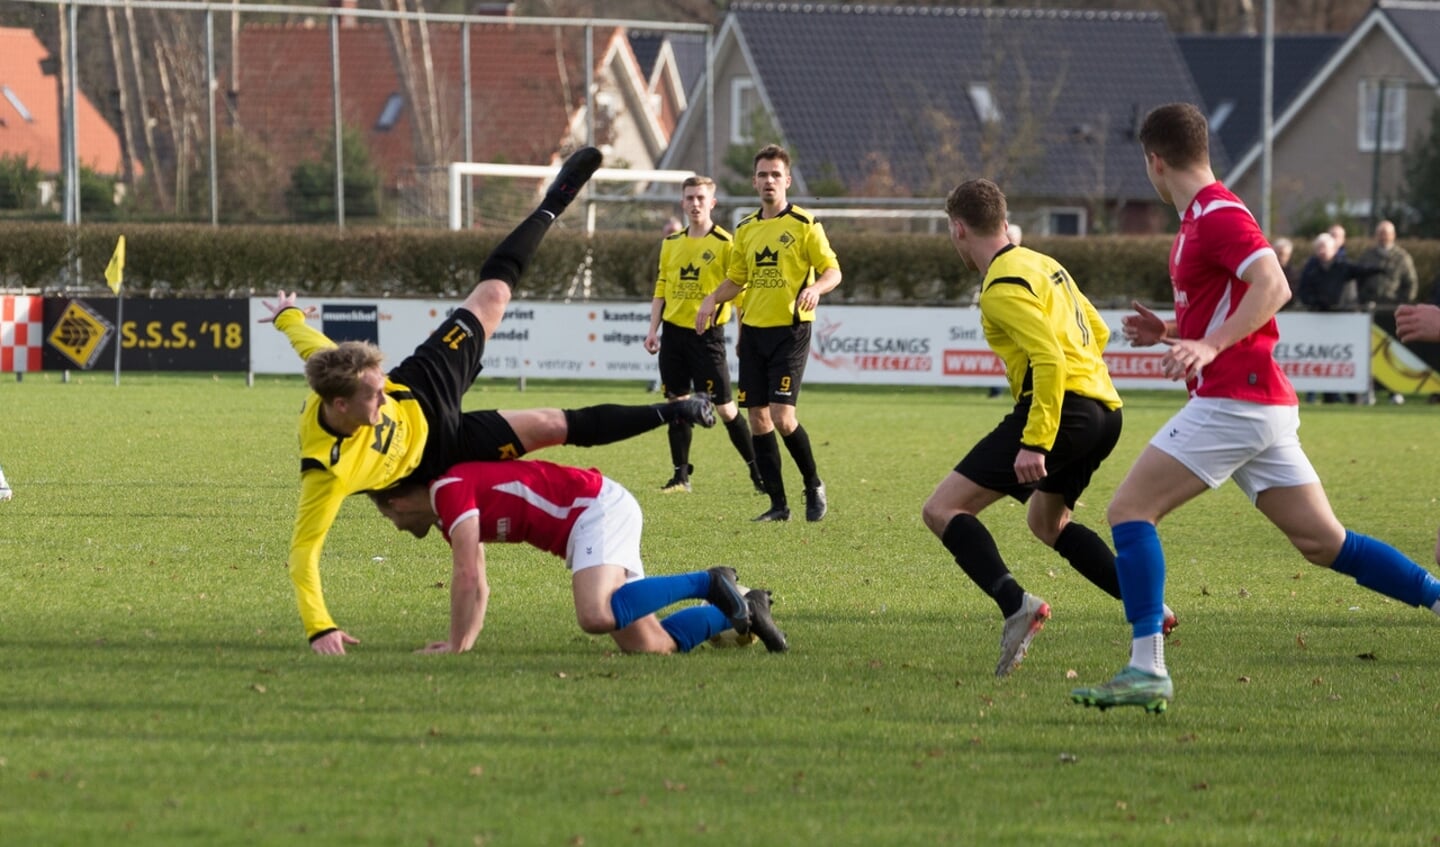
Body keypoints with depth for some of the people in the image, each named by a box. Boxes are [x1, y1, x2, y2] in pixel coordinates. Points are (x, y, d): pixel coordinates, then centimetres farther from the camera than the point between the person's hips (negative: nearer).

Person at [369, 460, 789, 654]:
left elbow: (466, 575, -19)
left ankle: (707, 584, -20)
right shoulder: (454, 517, 19)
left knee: (595, 614, -34)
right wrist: (465, 639, 16)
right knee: (649, 646, -2)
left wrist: (456, 643, -13)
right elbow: (479, 587, 27)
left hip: (599, 507, -9)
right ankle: (741, 612, 10)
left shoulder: (448, 490, -12)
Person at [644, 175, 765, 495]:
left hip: (706, 334, -5)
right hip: (673, 331, 5)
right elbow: (661, 289, 15)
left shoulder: (724, 244, -5)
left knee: (724, 407, -5)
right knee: (678, 403, 6)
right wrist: (653, 330, 7)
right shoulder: (671, 243, 11)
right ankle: (681, 475, 12)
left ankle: (757, 472, 6)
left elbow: (739, 290, -6)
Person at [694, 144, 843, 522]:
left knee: (782, 416, -15)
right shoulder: (746, 229, 12)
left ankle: (813, 486, 7)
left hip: (790, 331, -6)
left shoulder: (805, 224, -5)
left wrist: (815, 287, -27)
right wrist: (712, 299, 2)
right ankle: (778, 504, 10)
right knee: (758, 418, 2)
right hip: (753, 331, 6)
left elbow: (833, 271, -6)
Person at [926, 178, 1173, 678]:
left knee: (942, 510, -12)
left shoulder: (1004, 286, -10)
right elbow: (1097, 333, 28)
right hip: (1103, 409, 10)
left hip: (1064, 407, -10)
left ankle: (1015, 604, -32)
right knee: (1047, 522, 32)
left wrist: (1034, 443, -24)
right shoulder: (1043, 264, 19)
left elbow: (1050, 359, -21)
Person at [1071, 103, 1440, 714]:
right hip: (1261, 405, 10)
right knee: (1322, 542, 9)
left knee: (1130, 509, -11)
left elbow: (1273, 286, -26)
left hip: (1232, 401, -10)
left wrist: (1211, 346, -32)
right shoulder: (1201, 218, 20)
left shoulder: (1217, 214, -11)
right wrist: (1170, 332, 18)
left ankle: (1147, 670, -18)